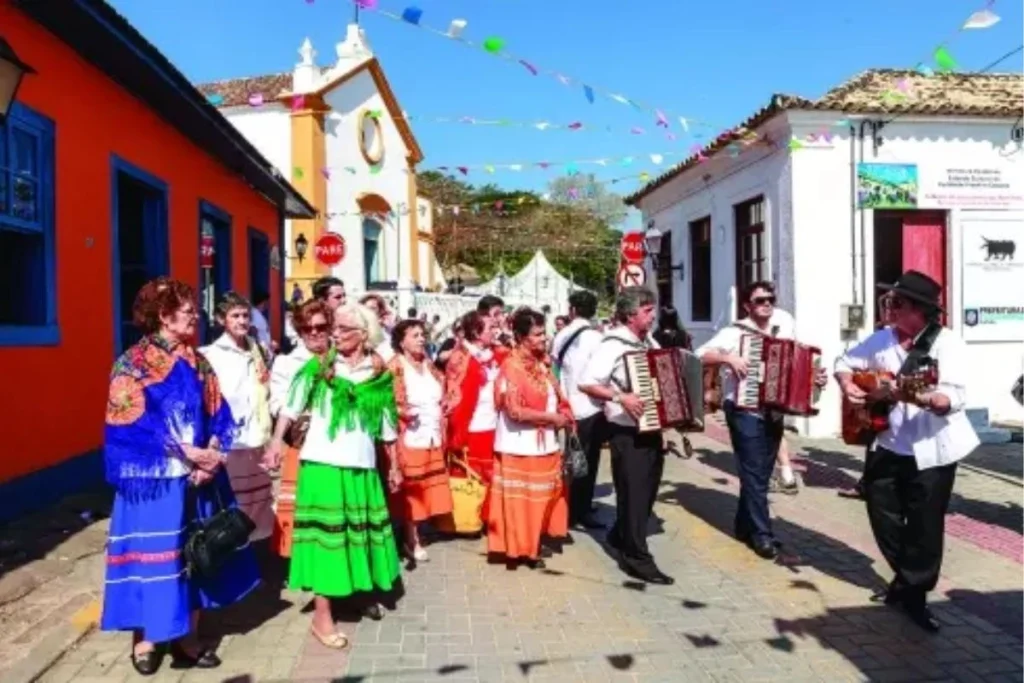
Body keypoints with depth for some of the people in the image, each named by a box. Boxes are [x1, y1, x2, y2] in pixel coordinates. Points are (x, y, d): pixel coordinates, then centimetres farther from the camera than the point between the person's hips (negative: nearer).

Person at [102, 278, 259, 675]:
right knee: (153, 553, 4)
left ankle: (187, 637, 24)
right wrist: (189, 455, -18)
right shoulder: (133, 365, -8)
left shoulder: (198, 364, 8)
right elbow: (134, 426, -14)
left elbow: (219, 417, 6)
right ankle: (145, 638, 22)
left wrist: (212, 457, -11)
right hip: (153, 481, -5)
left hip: (200, 476, 5)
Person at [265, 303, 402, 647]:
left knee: (362, 530, 14)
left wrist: (394, 465, 15)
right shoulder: (317, 367, 0)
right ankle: (322, 615, 9)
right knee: (326, 531, -1)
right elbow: (291, 404, -3)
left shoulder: (380, 375, 5)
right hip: (322, 463, -3)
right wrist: (277, 440, -16)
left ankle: (364, 591, 37)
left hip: (362, 465, 3)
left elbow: (387, 425, 12)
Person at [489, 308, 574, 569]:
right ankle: (518, 549, 18)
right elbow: (514, 411, -23)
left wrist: (563, 417, -4)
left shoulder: (541, 363, 6)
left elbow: (556, 396, 16)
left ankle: (532, 545, 30)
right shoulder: (511, 366, -17)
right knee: (520, 500, 5)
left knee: (540, 498, 16)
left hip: (544, 444, 8)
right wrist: (552, 418, -15)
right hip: (520, 447, -7)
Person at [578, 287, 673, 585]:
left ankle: (620, 536, 40)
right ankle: (637, 559, 11)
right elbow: (585, 383, -22)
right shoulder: (613, 346, -15)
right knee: (633, 493, 0)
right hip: (628, 433, -8)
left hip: (651, 430, 8)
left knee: (646, 491, 19)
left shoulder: (650, 342, 10)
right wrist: (620, 397, -29)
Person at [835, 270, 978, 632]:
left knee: (925, 527, 4)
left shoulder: (947, 343, -14)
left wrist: (918, 398, -42)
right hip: (887, 444, 6)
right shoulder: (881, 338, 4)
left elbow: (955, 398, -24)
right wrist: (847, 383, -5)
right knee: (883, 516, 13)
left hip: (931, 450, -5)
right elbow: (845, 362, 16)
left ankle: (915, 593, 23)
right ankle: (907, 578, 36)